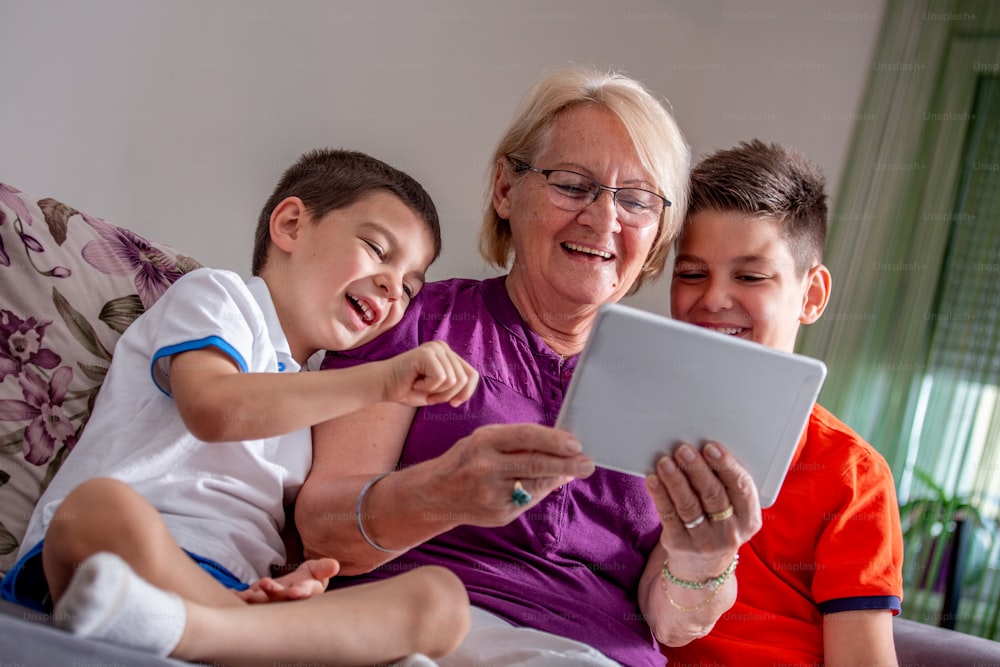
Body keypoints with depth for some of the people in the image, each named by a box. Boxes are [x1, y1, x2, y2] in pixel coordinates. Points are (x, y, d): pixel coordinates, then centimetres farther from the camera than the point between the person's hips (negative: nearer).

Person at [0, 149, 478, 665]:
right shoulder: (215, 294, 14)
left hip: (238, 596, 6)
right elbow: (212, 407, -10)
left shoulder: (316, 399, 34)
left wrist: (306, 577, -4)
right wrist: (382, 381, -14)